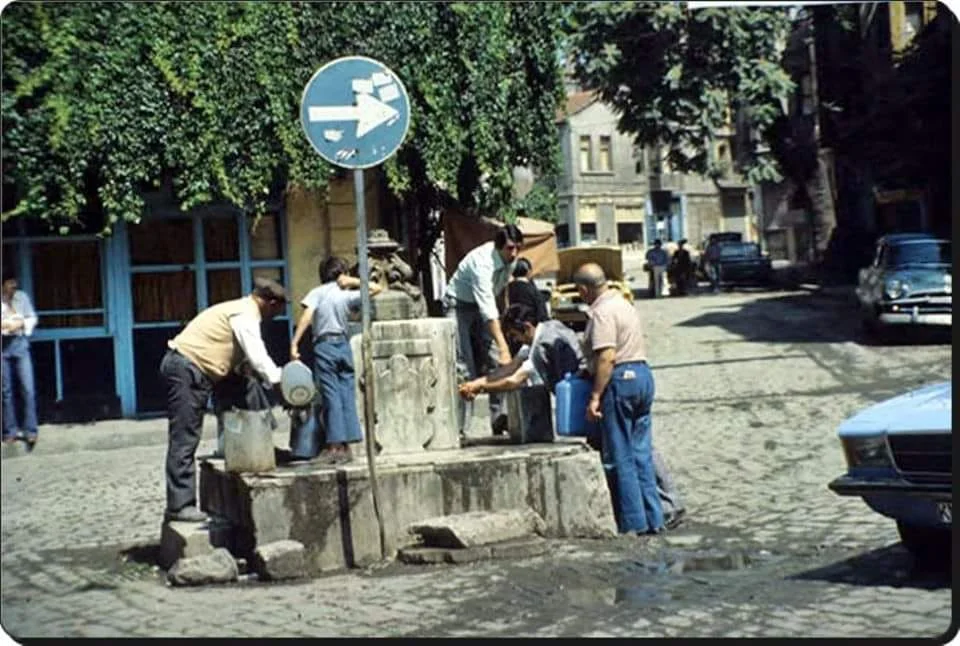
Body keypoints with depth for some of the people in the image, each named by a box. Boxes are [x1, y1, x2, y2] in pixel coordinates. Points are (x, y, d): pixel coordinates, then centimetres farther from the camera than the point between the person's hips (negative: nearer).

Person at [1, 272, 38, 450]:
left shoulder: (22, 297, 8)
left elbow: (33, 318, 11)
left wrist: (21, 323, -8)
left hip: (19, 343, 1)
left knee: (28, 388, -7)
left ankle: (30, 430, -5)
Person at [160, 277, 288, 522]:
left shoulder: (242, 311, 21)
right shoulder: (246, 315, -11)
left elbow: (243, 359, 22)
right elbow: (258, 357, -19)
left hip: (197, 370, 11)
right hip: (187, 368, -11)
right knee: (184, 439, -10)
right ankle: (179, 505, -10)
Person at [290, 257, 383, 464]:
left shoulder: (317, 293, -1)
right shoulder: (347, 296, 6)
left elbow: (307, 317, -15)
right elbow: (376, 288, 13)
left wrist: (294, 343, -18)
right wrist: (354, 282, 13)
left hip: (324, 346, -3)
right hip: (344, 344, 3)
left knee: (331, 396, -3)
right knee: (347, 395, 5)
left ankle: (334, 446, -3)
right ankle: (345, 447, 7)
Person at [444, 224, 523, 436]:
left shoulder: (510, 259, -10)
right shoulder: (482, 262, -34)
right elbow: (487, 310, -40)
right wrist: (504, 348, -46)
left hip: (483, 305, 7)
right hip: (460, 305, -7)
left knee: (495, 361, -4)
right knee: (464, 366, -16)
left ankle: (500, 419, -3)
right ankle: (456, 427, -16)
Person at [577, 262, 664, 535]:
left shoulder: (601, 313, -13)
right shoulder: (623, 304, 17)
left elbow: (607, 358, -22)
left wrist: (595, 396, -21)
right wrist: (590, 369, 26)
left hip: (620, 380, -10)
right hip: (642, 374, 10)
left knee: (619, 458, -2)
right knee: (641, 453, 12)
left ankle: (632, 523, 1)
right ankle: (652, 519, 13)